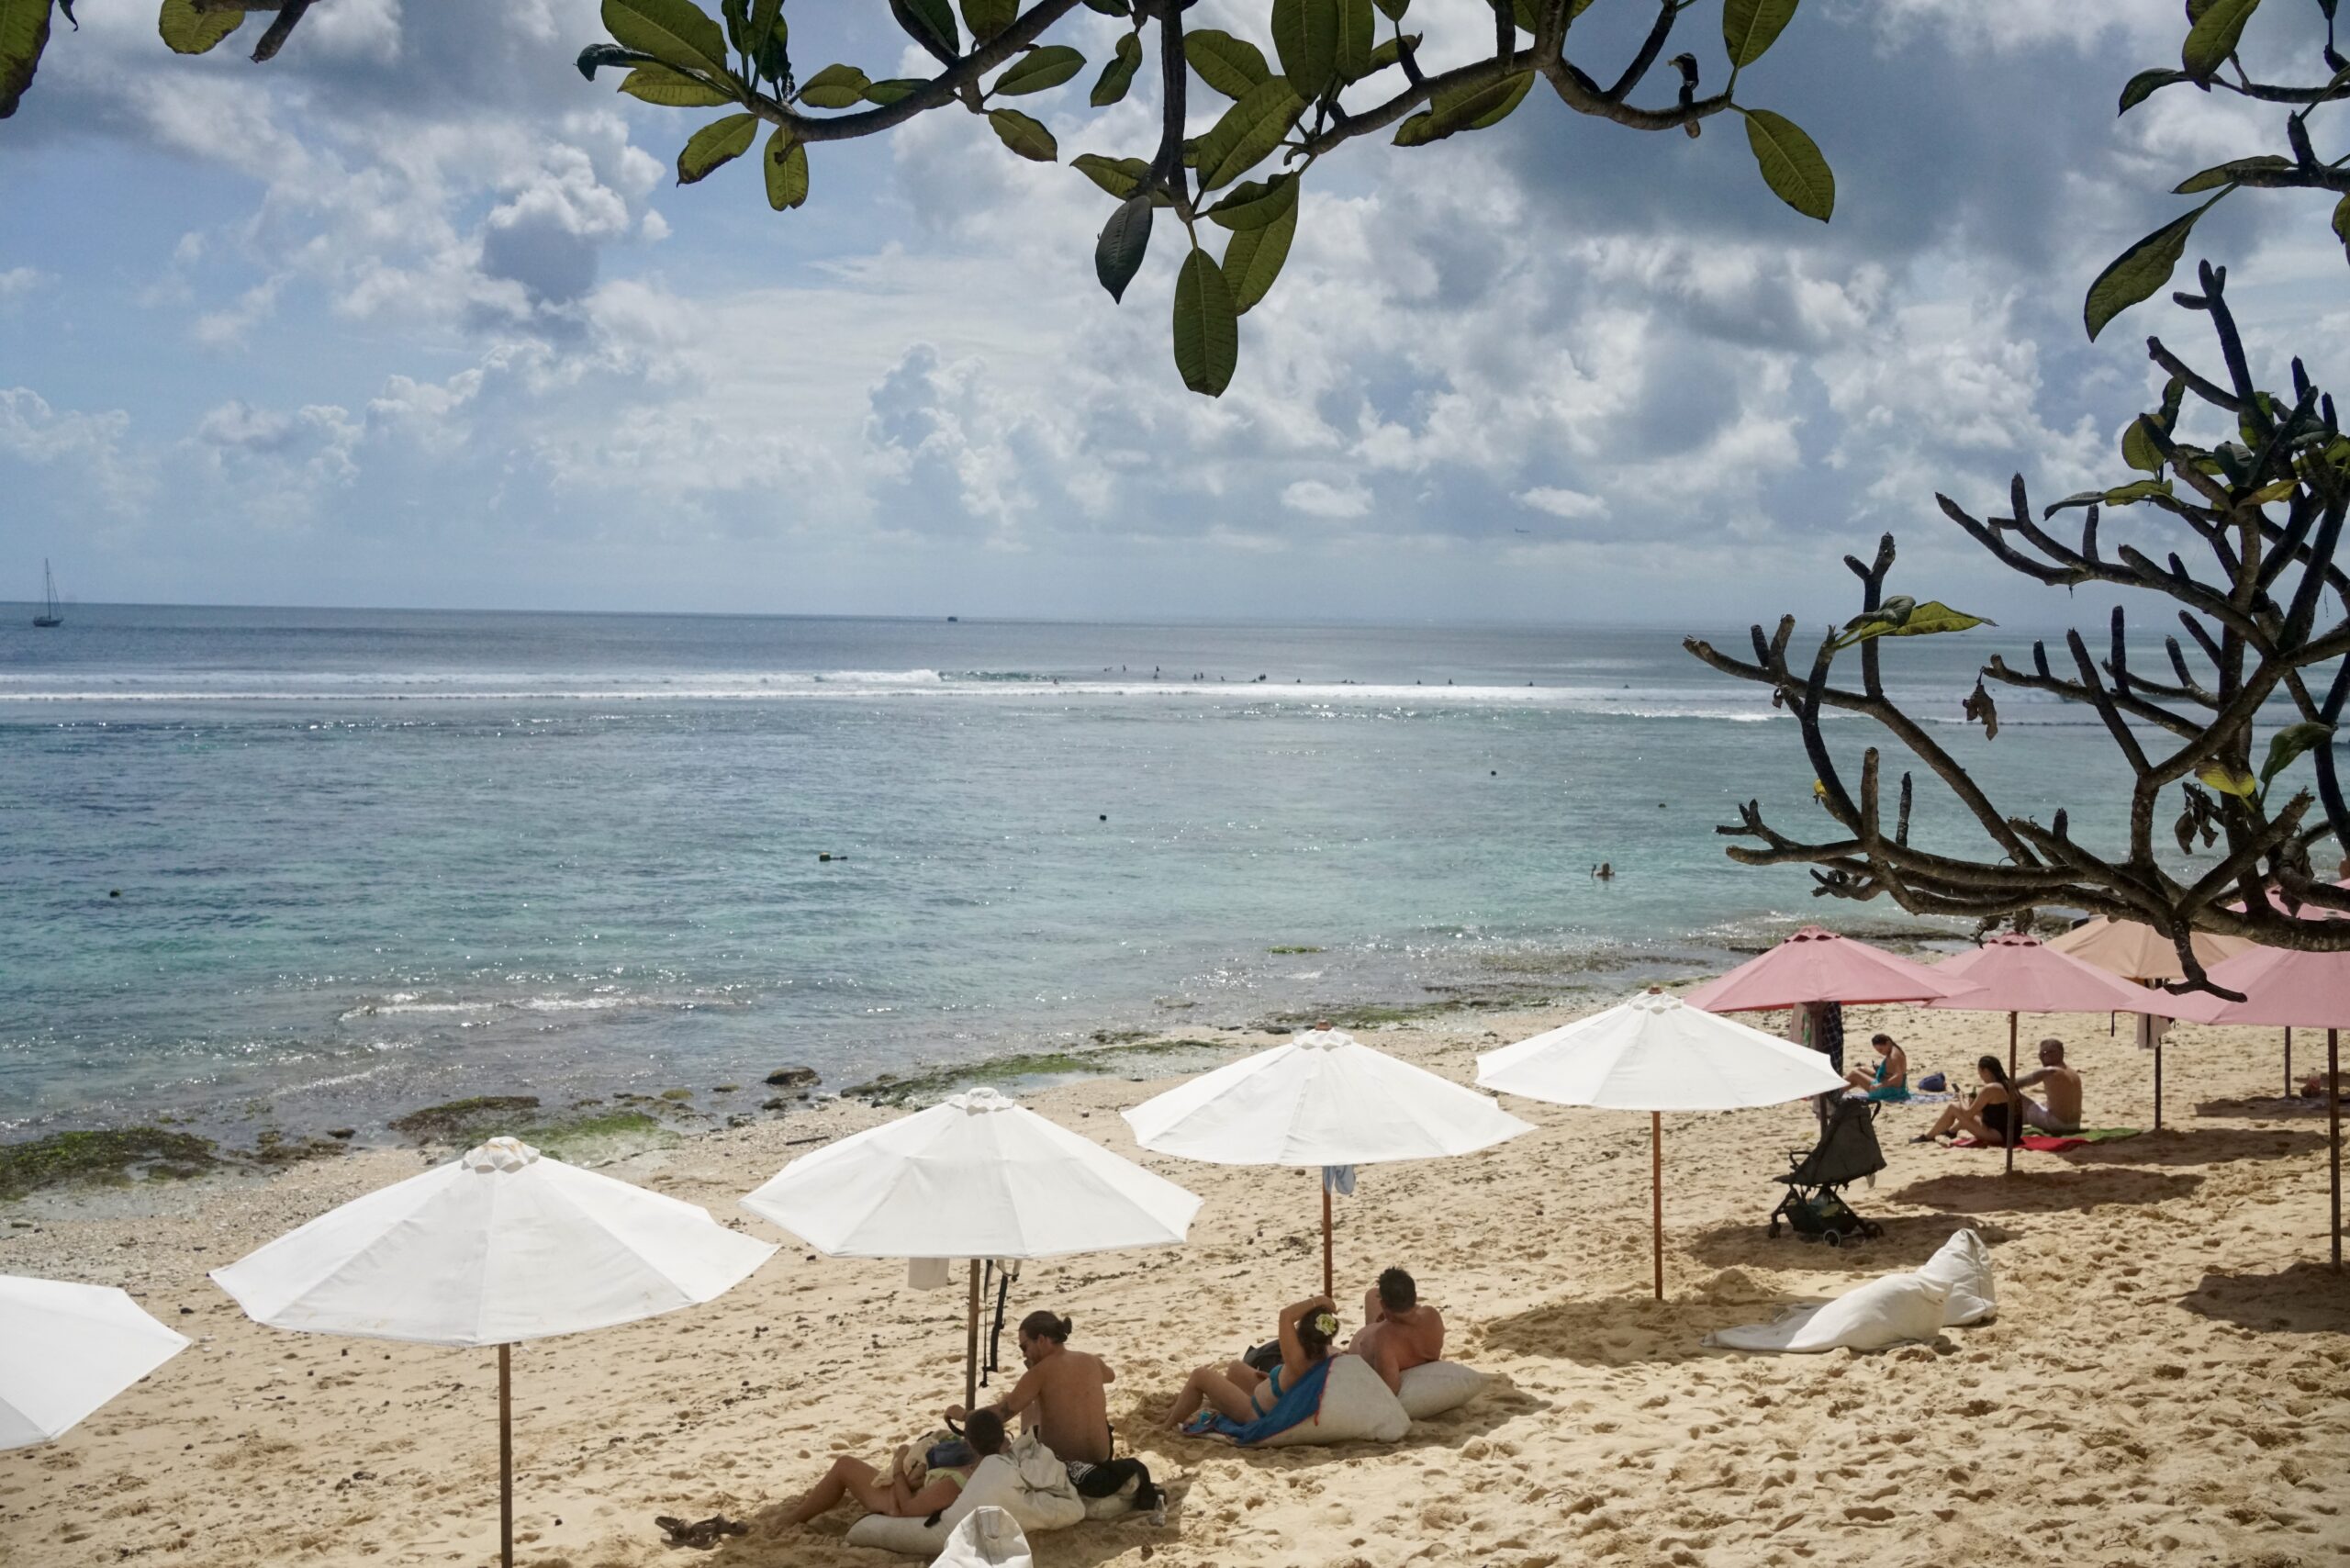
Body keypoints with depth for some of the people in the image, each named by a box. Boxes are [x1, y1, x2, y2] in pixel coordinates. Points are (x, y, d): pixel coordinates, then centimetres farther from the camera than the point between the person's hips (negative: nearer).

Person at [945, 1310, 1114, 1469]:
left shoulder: (1041, 1372, -15)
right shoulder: (1091, 1361, 1)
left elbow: (1003, 1412, -17)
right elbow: (1111, 1375, 25)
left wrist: (963, 1414, -4)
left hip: (1057, 1465, -5)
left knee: (1030, 1406, 22)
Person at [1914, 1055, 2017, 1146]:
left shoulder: (1990, 1089, -19)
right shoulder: (2006, 1085, 8)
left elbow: (1968, 1114, -15)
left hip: (1997, 1135, -9)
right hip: (2009, 1133, 9)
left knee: (1952, 1109, -3)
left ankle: (1927, 1137, 14)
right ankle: (1951, 1131, 54)